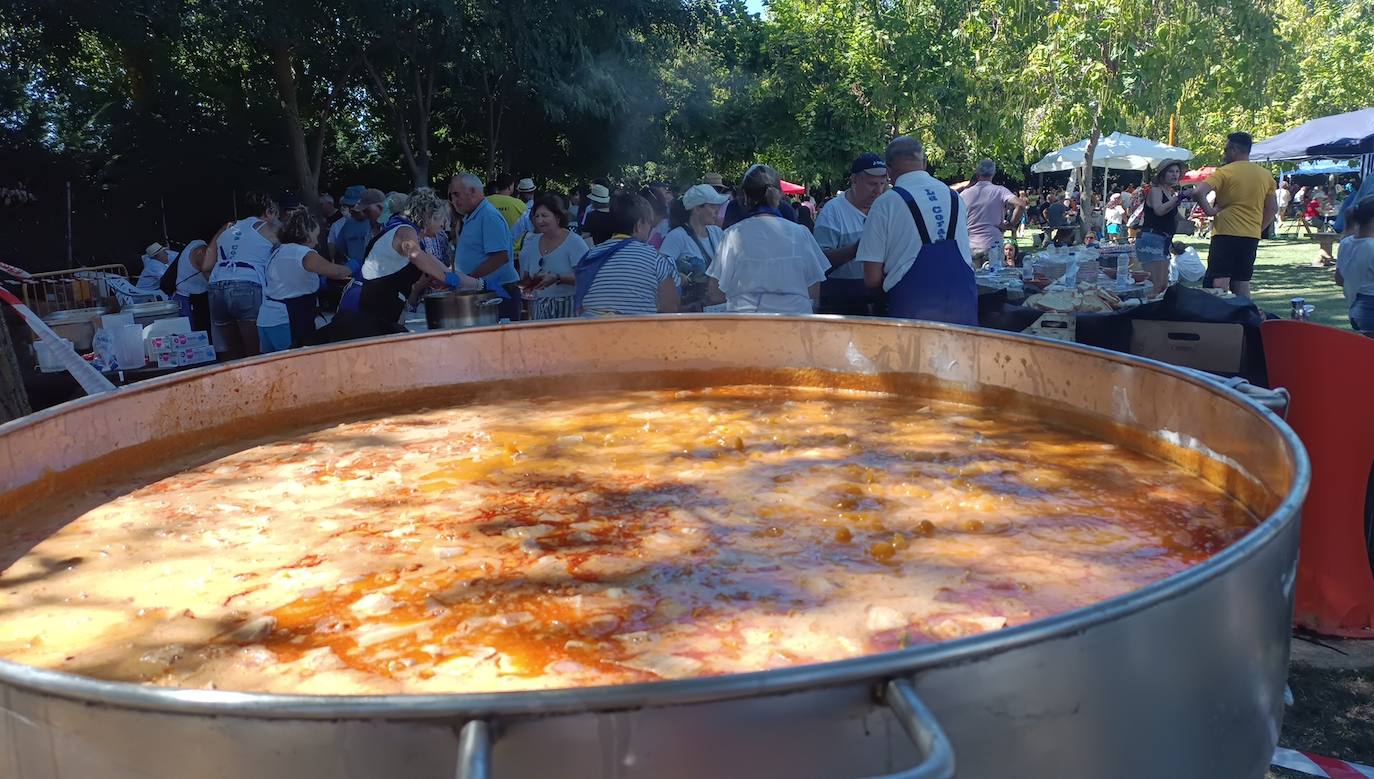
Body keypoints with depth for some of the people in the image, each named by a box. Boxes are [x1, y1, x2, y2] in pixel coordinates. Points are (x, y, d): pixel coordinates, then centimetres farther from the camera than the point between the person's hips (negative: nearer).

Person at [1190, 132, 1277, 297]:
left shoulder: (1225, 172, -7)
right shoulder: (1265, 175, 11)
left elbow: (1198, 193, -21)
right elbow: (1272, 209, 14)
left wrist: (1209, 210, -6)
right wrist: (1258, 229, 21)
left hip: (1226, 234, -6)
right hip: (1251, 237, 6)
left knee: (1219, 284, -6)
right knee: (1242, 285, 14)